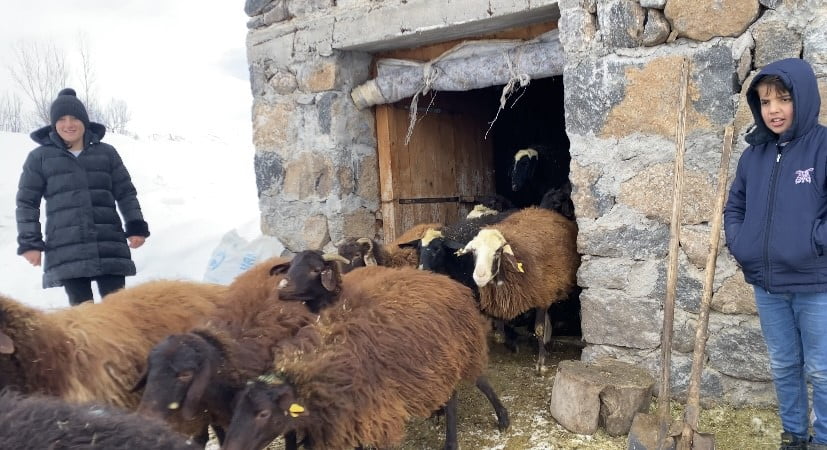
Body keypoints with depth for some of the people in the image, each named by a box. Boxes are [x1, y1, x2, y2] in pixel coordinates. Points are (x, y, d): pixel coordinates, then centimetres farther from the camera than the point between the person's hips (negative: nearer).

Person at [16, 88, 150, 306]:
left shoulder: (106, 153, 11)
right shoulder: (40, 157, 6)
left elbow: (125, 193, 14)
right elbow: (27, 202, 8)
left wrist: (136, 226, 3)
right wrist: (29, 242, 1)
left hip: (109, 245, 1)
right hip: (66, 250, -1)